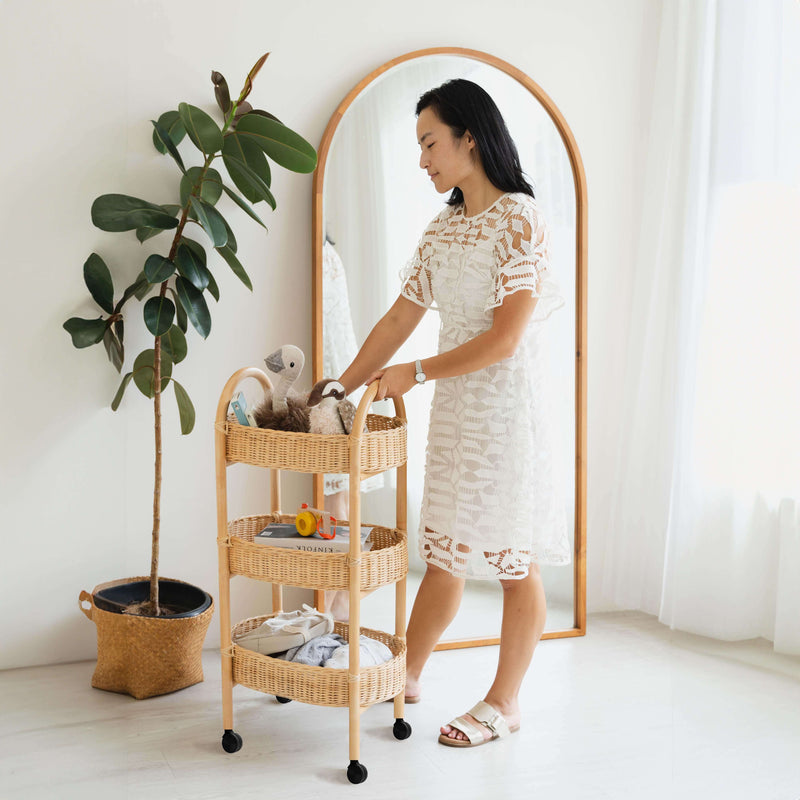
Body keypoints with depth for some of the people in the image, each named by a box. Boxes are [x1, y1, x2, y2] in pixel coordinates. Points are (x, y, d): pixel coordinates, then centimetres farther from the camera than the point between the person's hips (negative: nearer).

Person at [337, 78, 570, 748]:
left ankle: (504, 703, 17)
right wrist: (338, 390, 8)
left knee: (514, 560, 5)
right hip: (453, 406, 7)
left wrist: (414, 374, -11)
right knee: (444, 553, 16)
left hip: (507, 404, -7)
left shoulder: (518, 218, -13)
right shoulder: (442, 228, 10)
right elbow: (399, 321, 11)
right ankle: (406, 676, 29)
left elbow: (503, 341, -17)